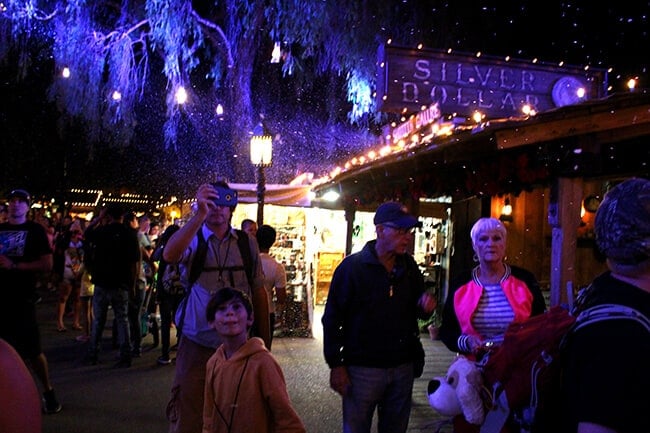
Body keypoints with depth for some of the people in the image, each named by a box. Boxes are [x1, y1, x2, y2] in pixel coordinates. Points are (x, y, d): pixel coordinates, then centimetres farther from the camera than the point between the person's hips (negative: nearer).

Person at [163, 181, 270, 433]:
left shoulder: (247, 243, 4)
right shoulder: (192, 238, -2)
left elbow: (258, 292, 8)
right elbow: (170, 255, -26)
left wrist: (264, 341, 8)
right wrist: (200, 215, -35)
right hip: (197, 346, -2)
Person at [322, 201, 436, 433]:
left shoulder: (409, 266, 5)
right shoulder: (352, 266, -10)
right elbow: (332, 319, -9)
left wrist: (425, 306, -7)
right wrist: (336, 365, -12)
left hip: (403, 367, 5)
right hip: (363, 368, -5)